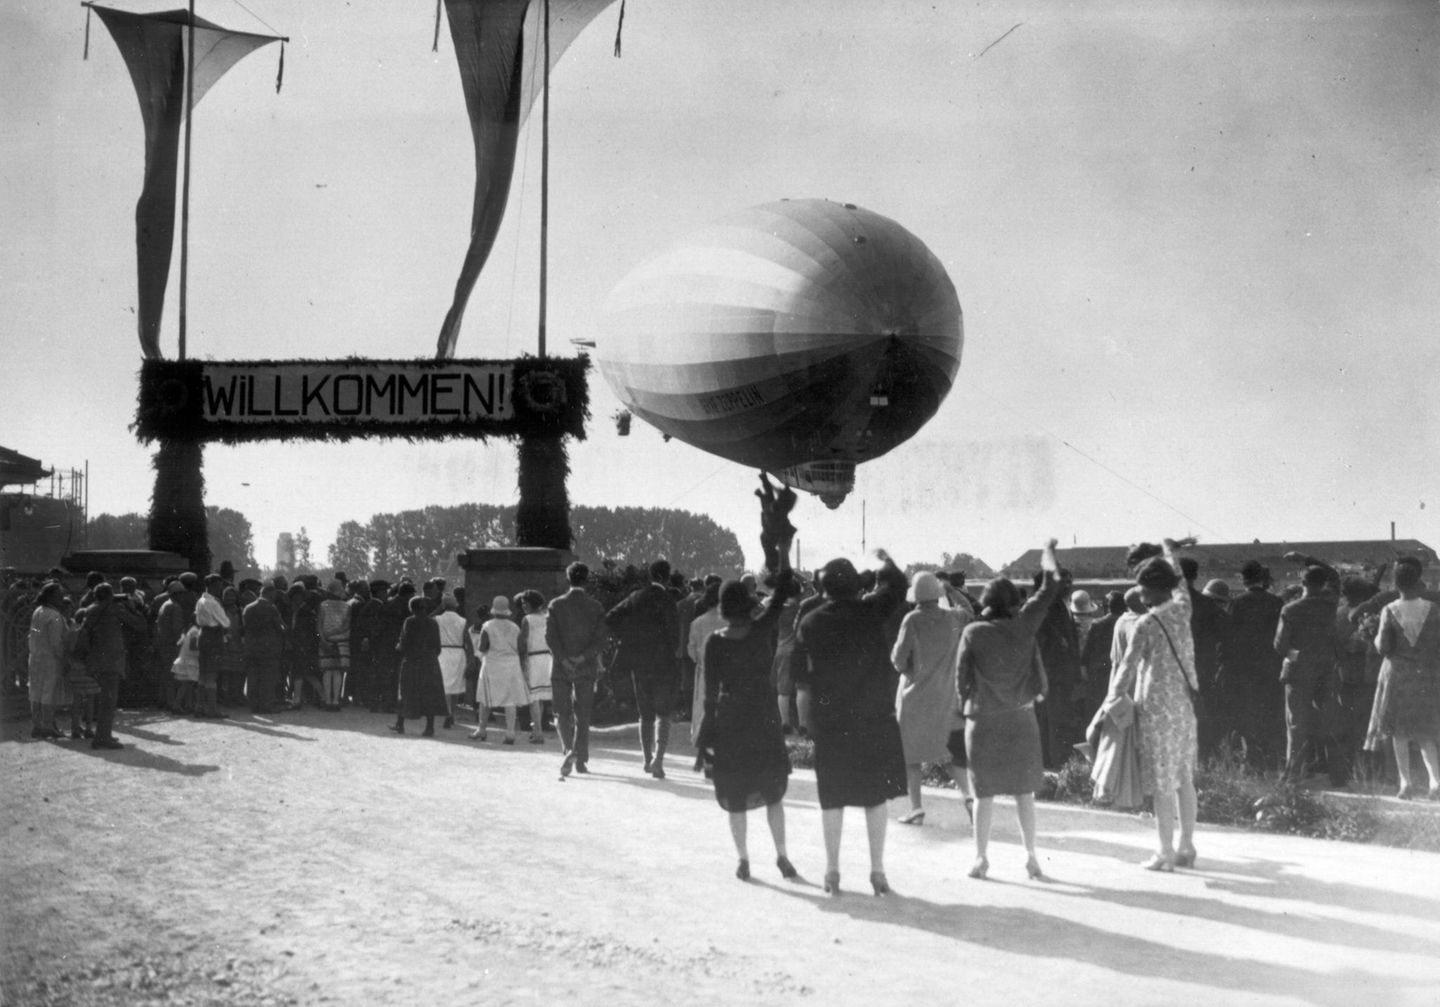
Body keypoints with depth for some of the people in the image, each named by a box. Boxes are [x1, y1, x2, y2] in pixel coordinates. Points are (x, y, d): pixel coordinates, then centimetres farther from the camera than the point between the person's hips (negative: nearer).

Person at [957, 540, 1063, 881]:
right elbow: (1051, 586, 3)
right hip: (1021, 718, 1)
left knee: (984, 793, 7)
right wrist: (1048, 554, 19)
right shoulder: (1024, 624, -6)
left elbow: (962, 678, -3)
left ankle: (982, 858, 10)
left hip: (983, 721, -1)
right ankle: (1031, 856, 13)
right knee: (1024, 792, 11)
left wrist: (967, 706, 14)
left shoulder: (973, 632, -8)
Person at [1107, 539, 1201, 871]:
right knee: (1184, 778, 12)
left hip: (1156, 707, -7)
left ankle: (1166, 853, 0)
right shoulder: (1182, 610, 3)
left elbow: (1127, 666, -11)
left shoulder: (1147, 623, -14)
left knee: (1162, 784, -2)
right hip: (1183, 706, 7)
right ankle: (1186, 847, 17)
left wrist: (1114, 696, 3)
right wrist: (1171, 554, 42)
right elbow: (1181, 585, 25)